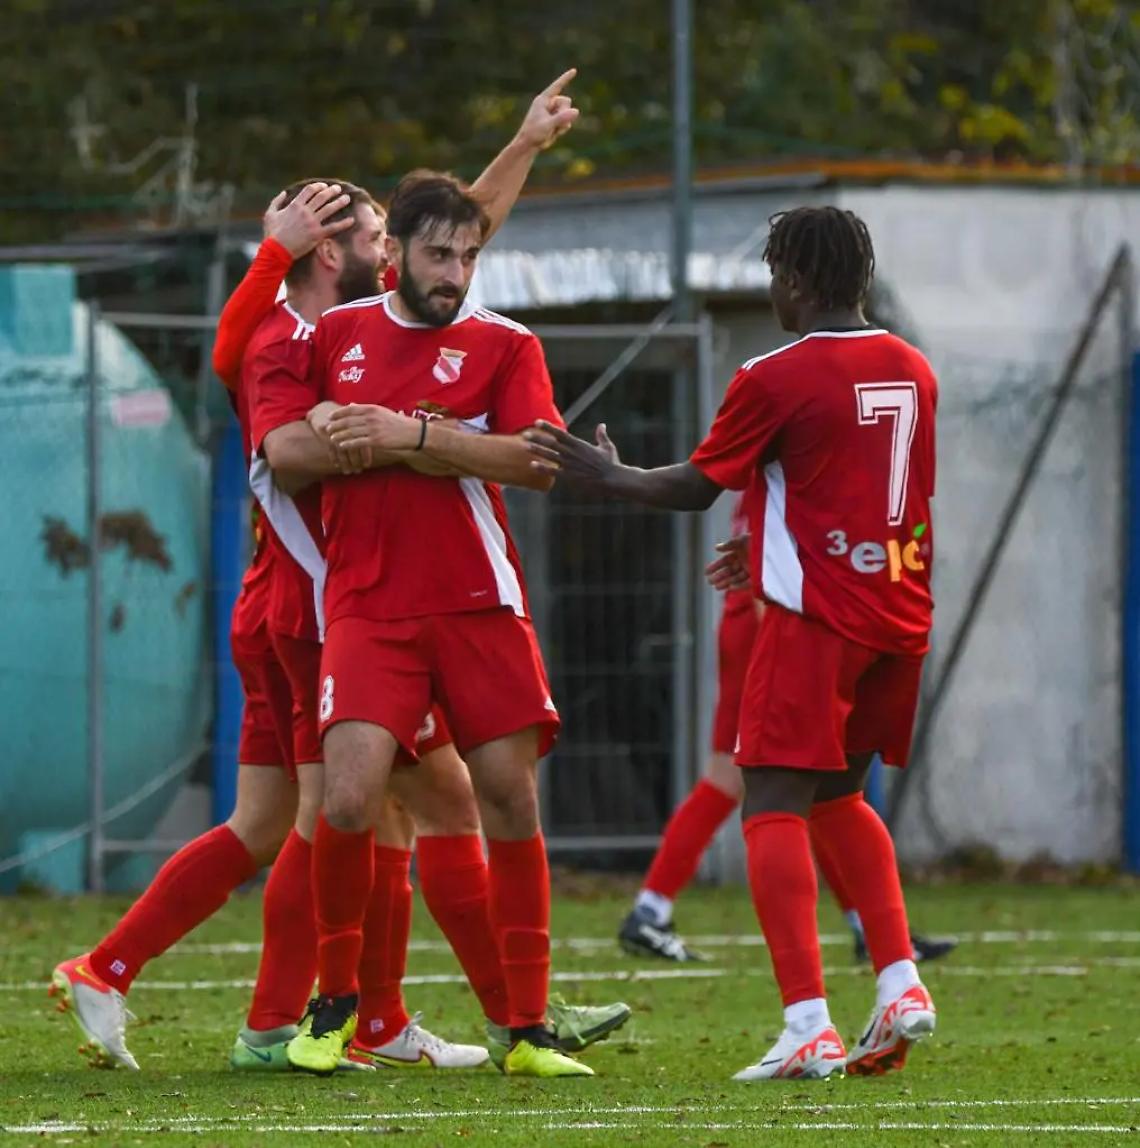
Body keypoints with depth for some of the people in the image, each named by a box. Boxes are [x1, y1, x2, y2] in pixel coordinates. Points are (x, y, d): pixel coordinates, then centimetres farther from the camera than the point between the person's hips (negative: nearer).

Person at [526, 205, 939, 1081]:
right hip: (901, 613, 7)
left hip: (815, 615, -7)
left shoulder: (777, 378, -10)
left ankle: (809, 1029, -18)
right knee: (838, 797, 21)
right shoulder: (913, 373, 10)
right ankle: (901, 984, 8)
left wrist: (607, 476, 16)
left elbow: (697, 487, -2)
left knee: (775, 804, -6)